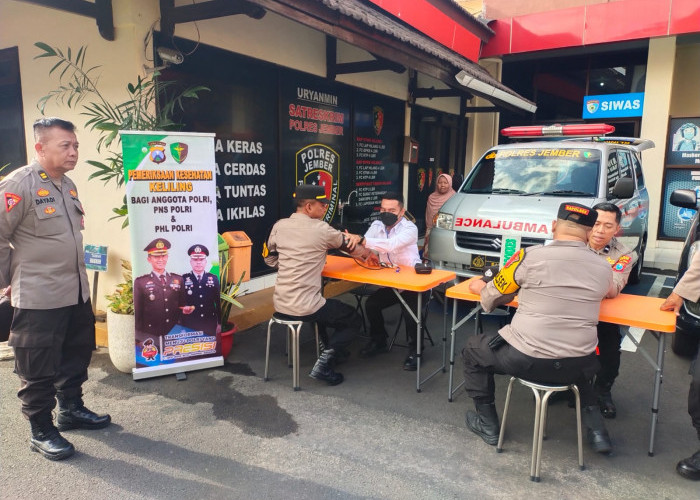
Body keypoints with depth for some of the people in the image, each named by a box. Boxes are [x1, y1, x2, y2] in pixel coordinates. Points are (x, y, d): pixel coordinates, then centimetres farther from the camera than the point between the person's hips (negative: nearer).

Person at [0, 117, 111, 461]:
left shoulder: (68, 185, 10)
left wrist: (75, 274, 17)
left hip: (77, 292, 8)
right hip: (39, 298, -8)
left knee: (76, 355, 19)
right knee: (38, 369, 6)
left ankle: (71, 409, 38)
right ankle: (41, 432, 21)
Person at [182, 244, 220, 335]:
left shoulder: (214, 279, 4)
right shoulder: (183, 279, 0)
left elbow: (219, 303, 6)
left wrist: (220, 324, 5)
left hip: (210, 325, 1)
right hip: (189, 326, -1)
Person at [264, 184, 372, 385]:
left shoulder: (279, 226, 3)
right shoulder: (321, 229, -11)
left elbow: (269, 258, 16)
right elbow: (352, 246, 5)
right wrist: (367, 253, 25)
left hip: (280, 304, 7)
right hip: (304, 308, -6)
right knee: (353, 319, 14)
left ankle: (328, 347, 36)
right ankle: (324, 364, 1)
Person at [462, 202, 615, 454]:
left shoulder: (530, 256, -9)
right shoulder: (603, 268, 1)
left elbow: (492, 299, 3)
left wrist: (481, 287, 25)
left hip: (526, 359, -4)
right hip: (577, 366, 4)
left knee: (472, 349, 23)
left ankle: (488, 425, 26)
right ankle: (596, 428, 27)